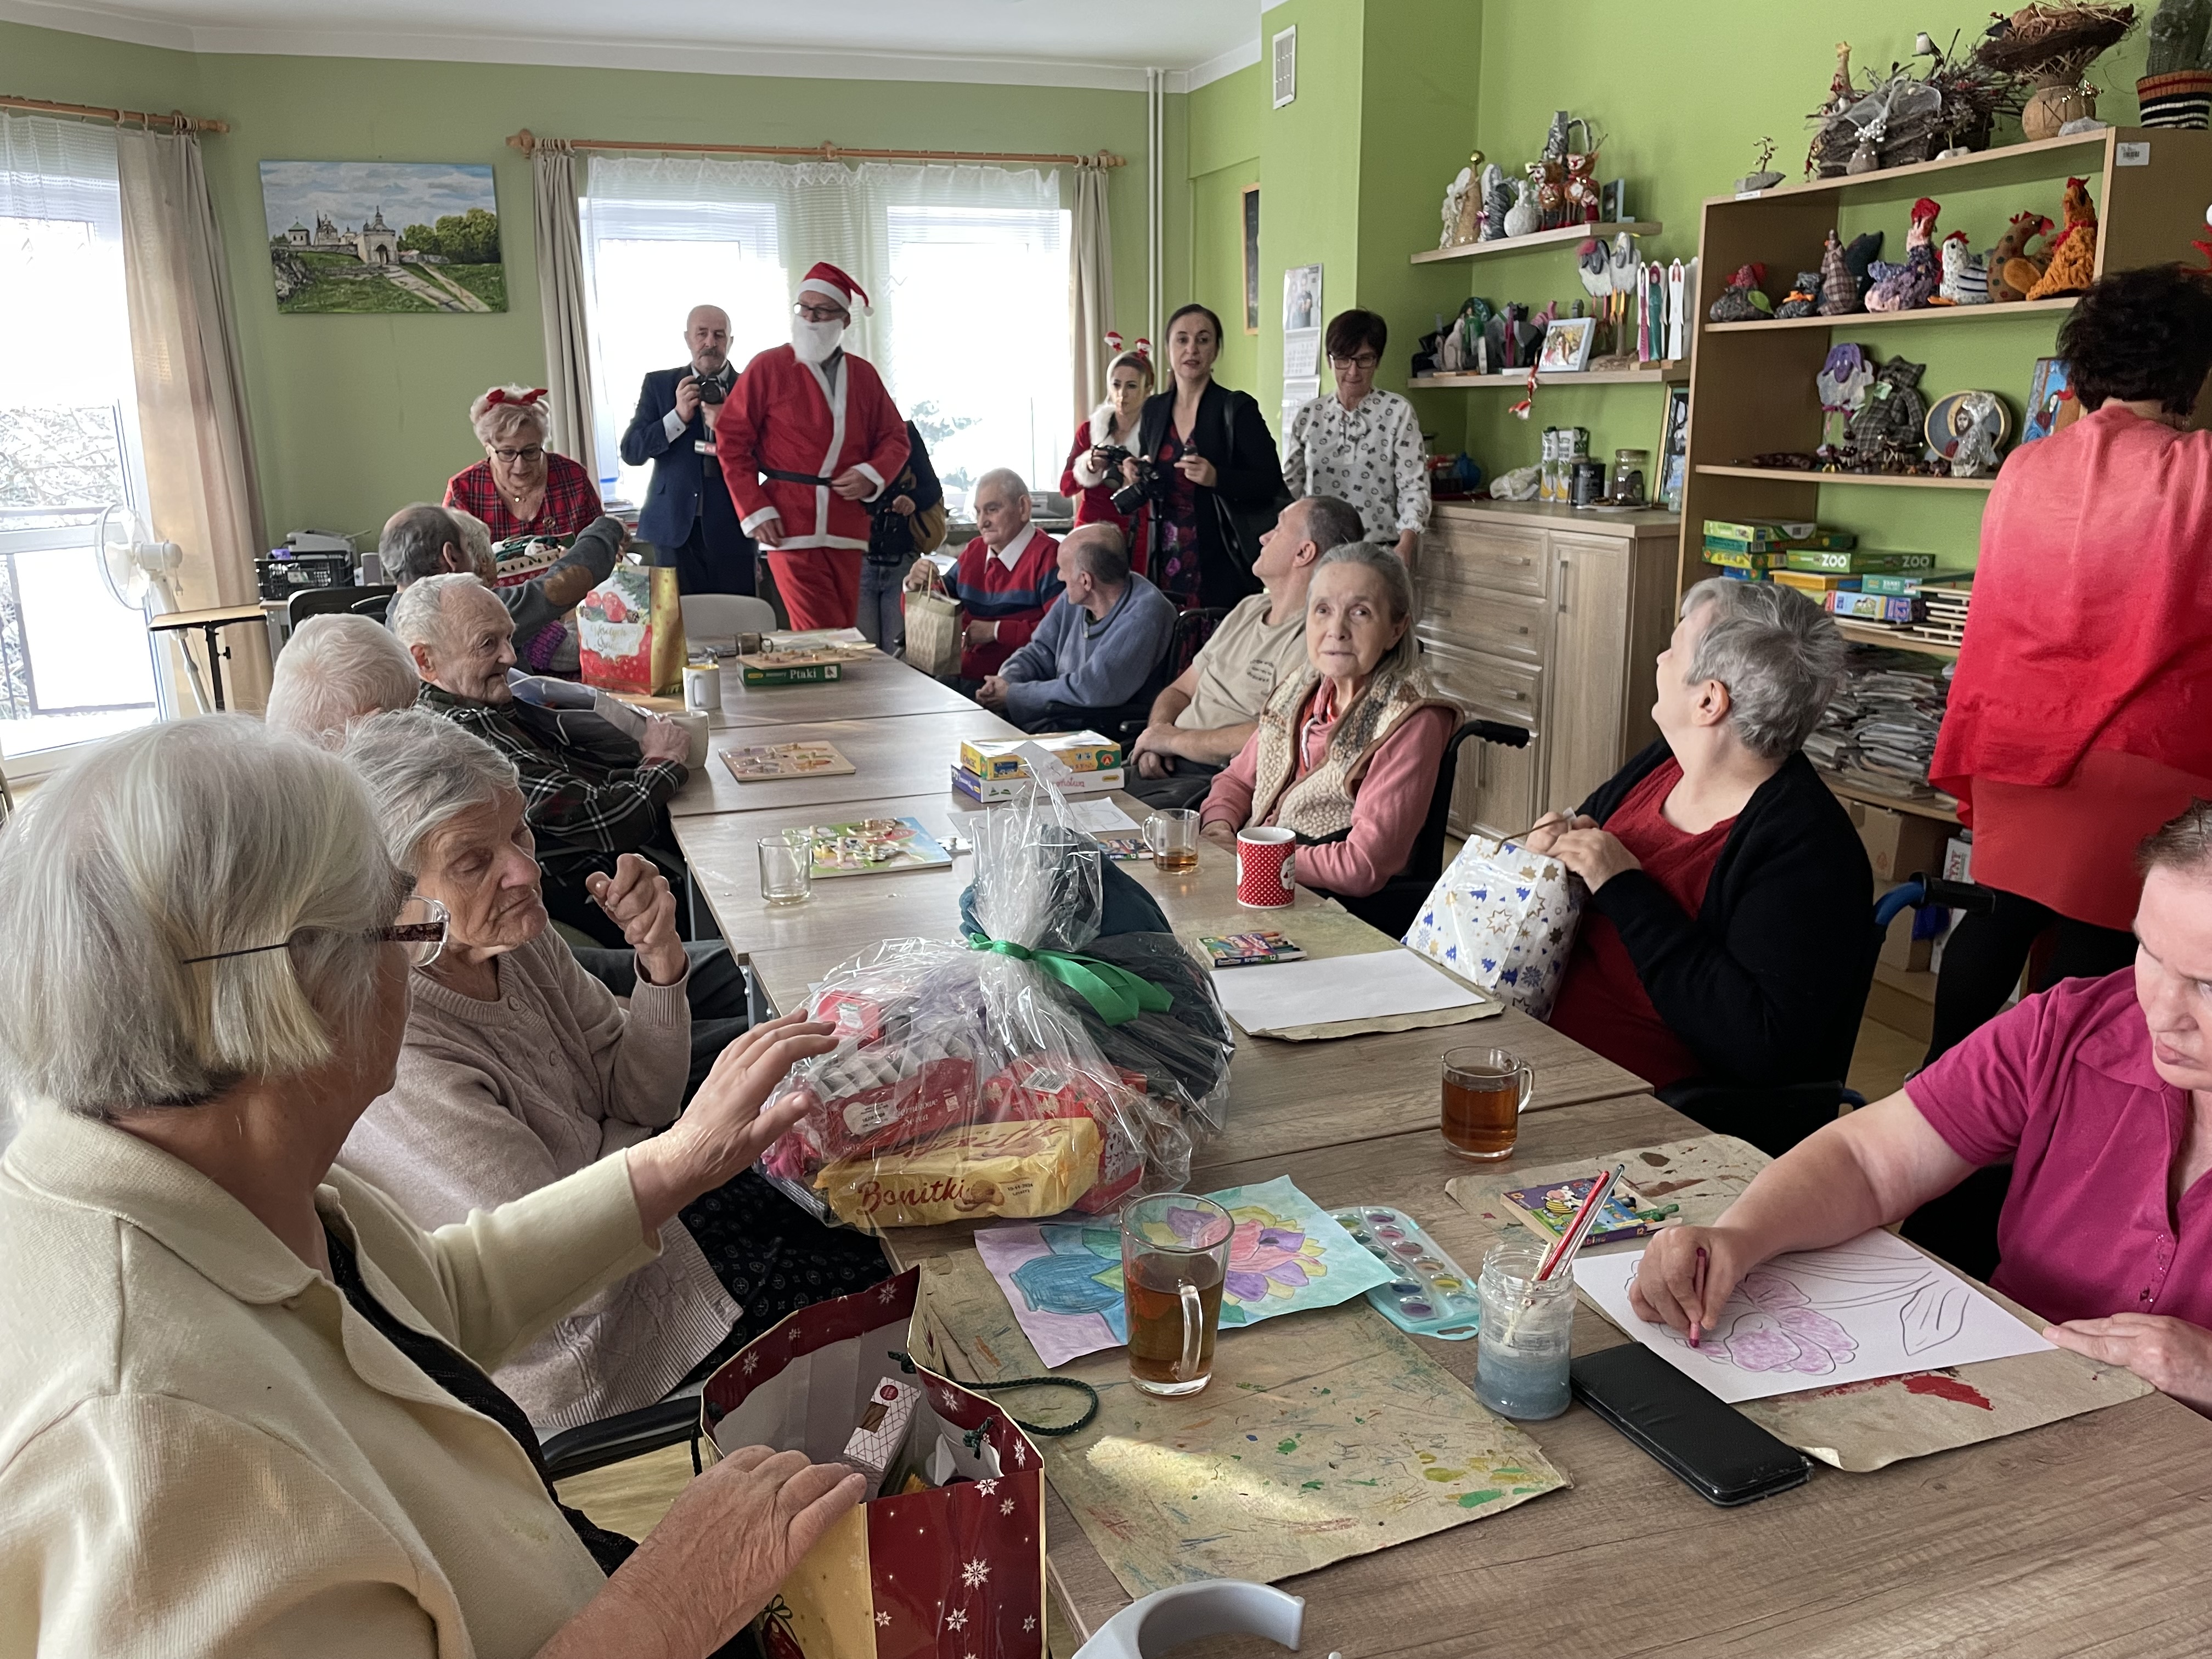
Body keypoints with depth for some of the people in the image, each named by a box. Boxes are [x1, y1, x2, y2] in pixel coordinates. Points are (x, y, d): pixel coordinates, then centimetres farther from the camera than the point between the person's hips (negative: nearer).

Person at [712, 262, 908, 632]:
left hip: (846, 531, 4)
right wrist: (755, 511, -8)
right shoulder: (768, 367, 0)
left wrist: (872, 475, -5)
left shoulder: (864, 374, 11)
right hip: (790, 529, -4)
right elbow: (731, 440, -1)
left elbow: (895, 437, 16)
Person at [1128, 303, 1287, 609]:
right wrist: (1136, 476, -1)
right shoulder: (1153, 409, 9)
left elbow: (1271, 483, -8)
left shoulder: (1237, 408, -6)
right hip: (1166, 563, 4)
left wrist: (1217, 478, -23)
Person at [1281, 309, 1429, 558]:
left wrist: (1406, 545, -21)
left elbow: (1413, 485, -7)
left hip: (1380, 549, -2)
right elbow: (1290, 486, 12)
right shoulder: (1307, 416, 8)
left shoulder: (1398, 413, 0)